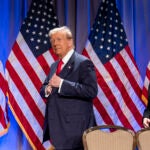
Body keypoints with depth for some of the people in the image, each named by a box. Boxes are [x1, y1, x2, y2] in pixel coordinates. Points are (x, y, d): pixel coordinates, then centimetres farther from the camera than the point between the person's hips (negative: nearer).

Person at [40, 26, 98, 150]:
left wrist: (61, 84, -21)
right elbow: (43, 88, 23)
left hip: (74, 126, -7)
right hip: (55, 125, 7)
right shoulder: (54, 66, 18)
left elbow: (92, 91, -20)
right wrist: (47, 89, -2)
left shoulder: (83, 63, -8)